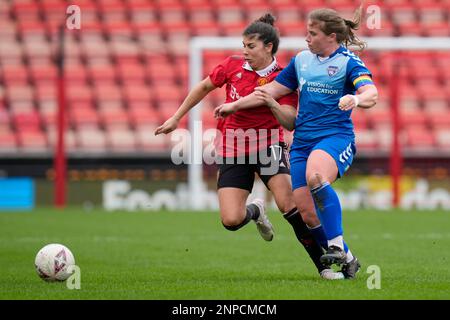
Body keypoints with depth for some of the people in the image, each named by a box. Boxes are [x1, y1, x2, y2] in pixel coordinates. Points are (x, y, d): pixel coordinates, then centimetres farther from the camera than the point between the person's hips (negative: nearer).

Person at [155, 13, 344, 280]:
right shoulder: (234, 65, -1)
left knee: (289, 203, -25)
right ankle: (255, 211, 27)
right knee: (231, 221, -12)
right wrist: (176, 118, 16)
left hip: (268, 146, -3)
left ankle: (324, 264, -13)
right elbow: (204, 87, 14)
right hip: (232, 151, 3)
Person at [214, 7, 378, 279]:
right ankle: (347, 260, 10)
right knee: (306, 211, -6)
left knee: (315, 177, -37)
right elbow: (272, 90, 25)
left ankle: (336, 244, -30)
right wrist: (234, 106, 28)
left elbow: (371, 94, -18)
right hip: (302, 141, 6)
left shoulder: (349, 62, -2)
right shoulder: (301, 59, 16)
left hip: (336, 136, -6)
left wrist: (356, 98, -41)